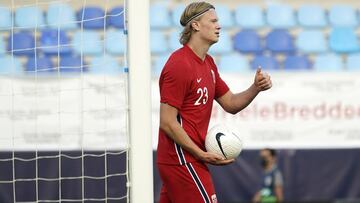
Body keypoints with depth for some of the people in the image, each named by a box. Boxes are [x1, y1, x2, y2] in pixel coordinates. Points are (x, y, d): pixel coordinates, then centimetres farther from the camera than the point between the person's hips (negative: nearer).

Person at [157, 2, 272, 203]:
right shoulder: (179, 65, -16)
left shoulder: (208, 63, 15)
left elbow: (231, 104, 17)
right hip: (183, 160, -9)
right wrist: (202, 155, -20)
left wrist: (256, 88, -2)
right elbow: (167, 123, -18)